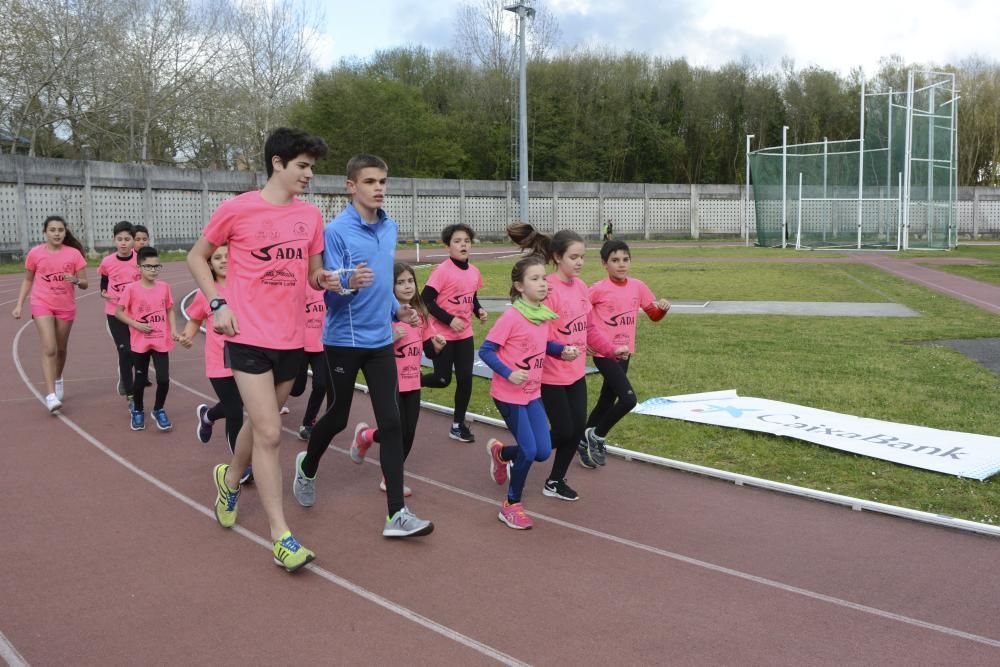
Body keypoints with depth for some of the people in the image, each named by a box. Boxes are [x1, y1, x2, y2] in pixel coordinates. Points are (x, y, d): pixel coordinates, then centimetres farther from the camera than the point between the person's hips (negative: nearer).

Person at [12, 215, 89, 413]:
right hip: (42, 305, -2)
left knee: (61, 348, 16)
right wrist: (19, 304, 3)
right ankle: (50, 395, -17)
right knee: (49, 349, -14)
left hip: (66, 307, 2)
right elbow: (27, 280, 8)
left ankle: (58, 380, 43)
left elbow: (84, 284, -2)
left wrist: (75, 280, -25)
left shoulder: (74, 254, -5)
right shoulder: (35, 253, -4)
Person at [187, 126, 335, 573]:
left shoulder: (311, 216, 6)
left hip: (291, 338, 5)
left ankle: (230, 479, 49)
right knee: (269, 433, -10)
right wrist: (217, 303, -7)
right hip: (249, 337, -5)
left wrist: (325, 280, -9)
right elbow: (196, 257, 5)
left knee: (260, 423, 19)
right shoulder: (237, 209, -6)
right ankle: (280, 537, -2)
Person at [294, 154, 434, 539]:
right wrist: (348, 284, -36)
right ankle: (307, 467, 43)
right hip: (343, 340, -5)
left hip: (381, 340, 5)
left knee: (391, 423, -2)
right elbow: (328, 290, -16)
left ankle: (396, 514, 0)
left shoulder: (389, 229, 7)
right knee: (338, 417, 11)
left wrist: (397, 309, 17)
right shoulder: (336, 231, -14)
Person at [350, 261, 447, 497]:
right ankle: (364, 435, 28)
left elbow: (428, 350, 12)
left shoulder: (420, 314, 6)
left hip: (412, 385, 6)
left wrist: (436, 346, -8)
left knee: (408, 435, 5)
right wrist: (390, 338, -29)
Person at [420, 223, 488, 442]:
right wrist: (449, 319, -20)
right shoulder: (442, 271, -16)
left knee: (465, 379, 4)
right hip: (443, 335, -5)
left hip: (465, 335, 5)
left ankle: (458, 424, 17)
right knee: (442, 380, -1)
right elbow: (426, 300, -16)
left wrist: (479, 310, -3)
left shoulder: (474, 272, 3)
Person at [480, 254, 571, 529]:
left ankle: (500, 452, 36)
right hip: (509, 395, -7)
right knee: (529, 451, -7)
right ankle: (511, 506, 15)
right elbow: (486, 351, -17)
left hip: (533, 393, 7)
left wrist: (563, 350, -2)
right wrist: (509, 373, -27)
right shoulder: (511, 317, -19)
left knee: (543, 452, 6)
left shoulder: (544, 314, 2)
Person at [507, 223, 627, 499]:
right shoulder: (548, 289, -20)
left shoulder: (581, 287, 6)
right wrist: (560, 351, -33)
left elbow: (589, 327, 15)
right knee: (564, 432, -1)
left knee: (578, 429, 10)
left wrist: (612, 349, 12)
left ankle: (555, 481, 29)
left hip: (576, 372, 8)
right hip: (551, 375, -8)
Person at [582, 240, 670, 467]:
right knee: (628, 399, -17)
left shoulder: (638, 286, 1)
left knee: (607, 401, 14)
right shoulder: (598, 289, -15)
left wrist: (662, 308, -10)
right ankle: (596, 436, 4)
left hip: (624, 352, 6)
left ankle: (584, 441, 32)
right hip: (603, 353, -6)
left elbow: (654, 315, 11)